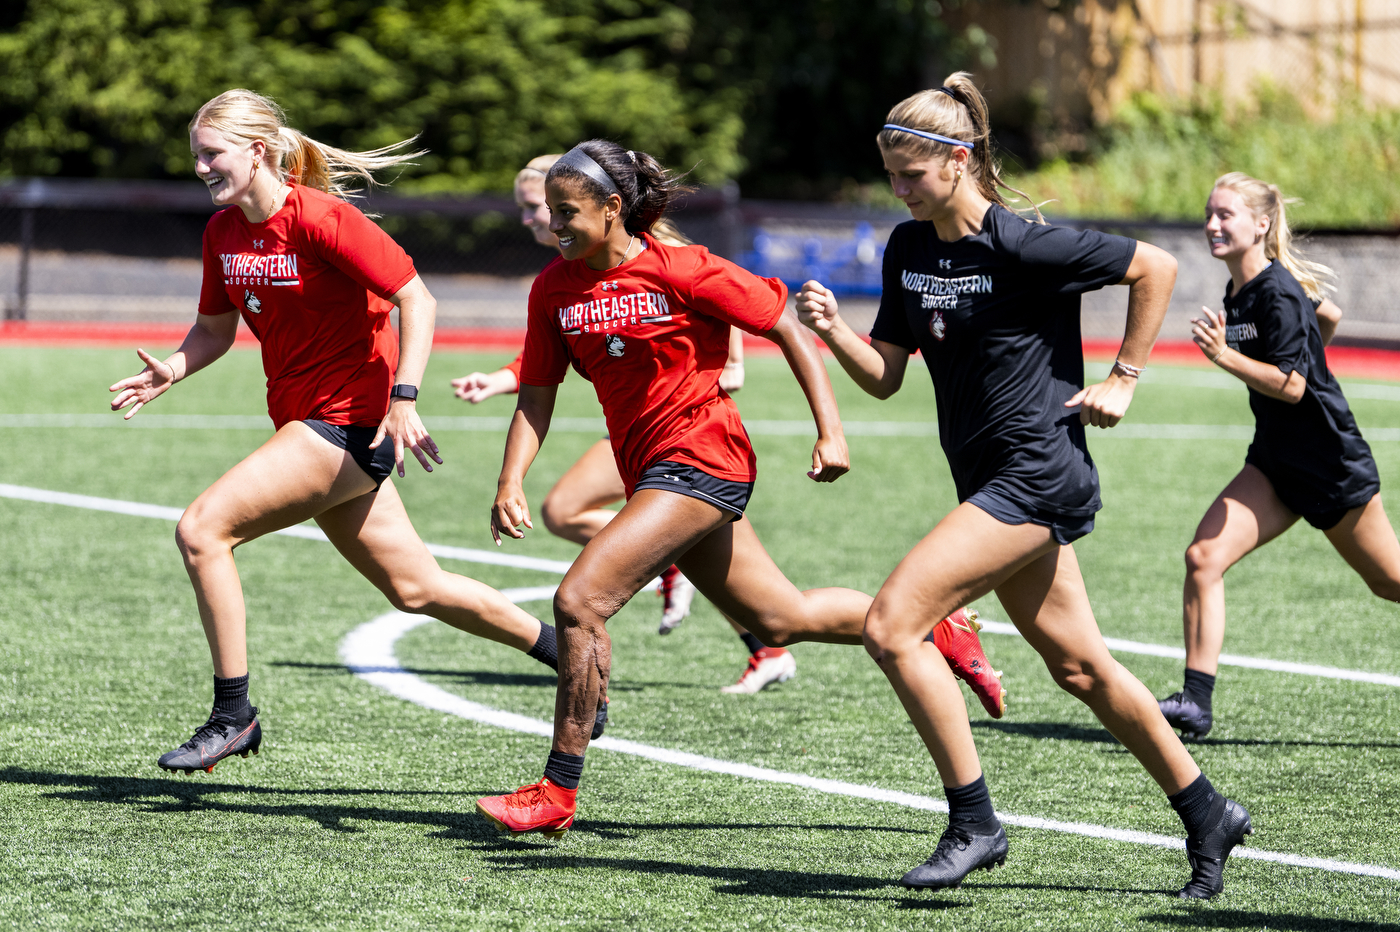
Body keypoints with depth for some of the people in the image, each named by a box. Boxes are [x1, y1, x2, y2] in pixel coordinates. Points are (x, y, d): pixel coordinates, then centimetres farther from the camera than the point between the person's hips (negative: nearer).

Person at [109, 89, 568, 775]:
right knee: (414, 589, 15)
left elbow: (415, 299, -18)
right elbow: (214, 328, 17)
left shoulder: (318, 218, -17)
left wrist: (404, 397, -27)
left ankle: (232, 715, -9)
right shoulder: (223, 231, 7)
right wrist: (169, 371, -4)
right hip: (303, 423, 9)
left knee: (201, 531, -18)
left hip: (349, 422, -9)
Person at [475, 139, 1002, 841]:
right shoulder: (555, 288, 3)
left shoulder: (683, 271, -13)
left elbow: (789, 332, -6)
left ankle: (557, 794, -11)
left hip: (701, 460, -7)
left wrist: (830, 433, -10)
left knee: (579, 602, -19)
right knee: (780, 620, 17)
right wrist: (510, 483, -10)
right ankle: (938, 632, 37)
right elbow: (536, 395, 5)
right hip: (650, 471, 7)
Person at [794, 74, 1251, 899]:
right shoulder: (909, 248, 7)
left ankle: (974, 823, -10)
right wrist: (833, 330, -11)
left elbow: (1156, 267, -9)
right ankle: (1208, 816, 28)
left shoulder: (1021, 245, -17)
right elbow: (885, 376, 8)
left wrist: (1122, 381, -7)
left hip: (1037, 475, -9)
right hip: (992, 481, 9)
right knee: (1080, 667, 15)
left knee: (892, 626, -17)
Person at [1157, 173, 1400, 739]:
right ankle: (1196, 703, -11)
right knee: (1204, 556, -10)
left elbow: (1291, 385, -25)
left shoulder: (1279, 294, -21)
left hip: (1331, 466, -8)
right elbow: (1329, 316, 21)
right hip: (1276, 463, 8)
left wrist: (1226, 357, -33)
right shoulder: (1239, 291, 6)